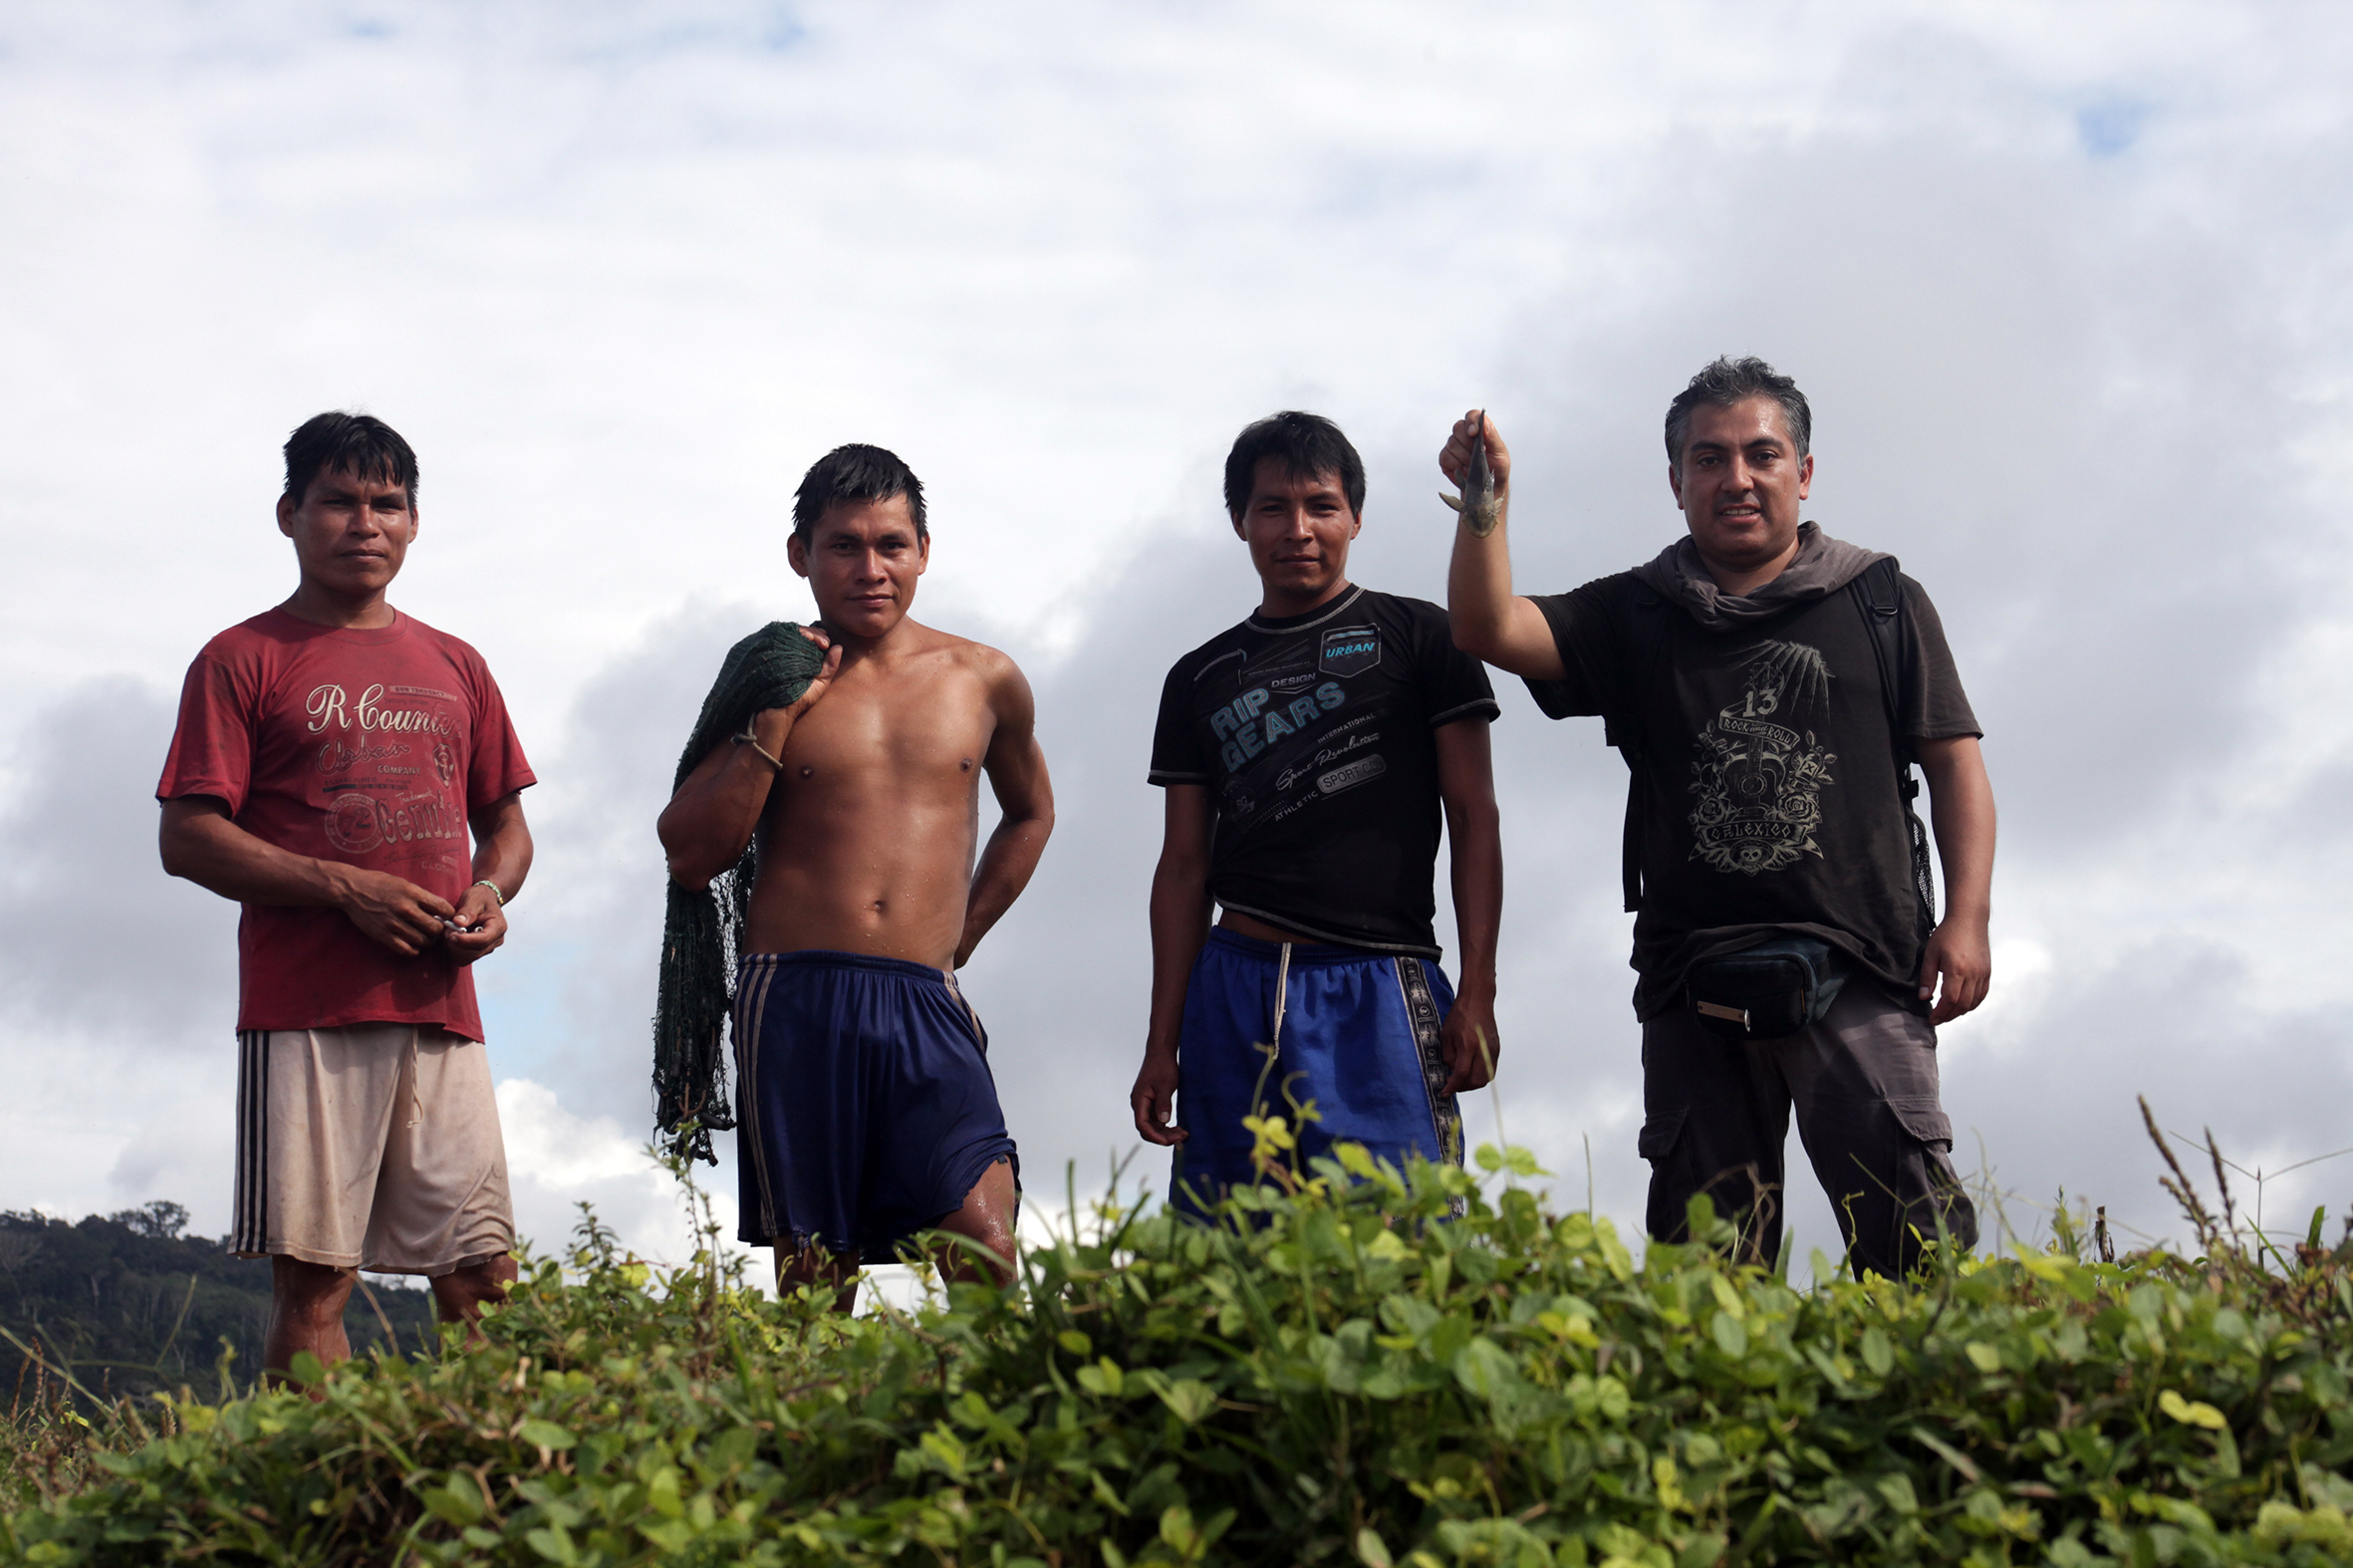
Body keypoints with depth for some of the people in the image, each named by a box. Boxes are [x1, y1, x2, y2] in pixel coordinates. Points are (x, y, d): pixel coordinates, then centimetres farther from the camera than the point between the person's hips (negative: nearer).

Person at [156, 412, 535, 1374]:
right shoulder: (244, 661, 5)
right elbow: (187, 838, -2)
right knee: (312, 1280, -7)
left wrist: (490, 894, 1)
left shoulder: (455, 668, 20)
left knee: (484, 1280, 0)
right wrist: (345, 888, -13)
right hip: (305, 1014, -4)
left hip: (441, 1009, 4)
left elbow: (506, 822, 25)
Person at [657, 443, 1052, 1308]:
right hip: (794, 1002, 0)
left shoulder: (983, 679, 12)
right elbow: (690, 854, 2)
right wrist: (778, 717, -5)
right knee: (814, 1281, 0)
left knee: (986, 1254, -15)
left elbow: (1030, 811, 30)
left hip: (927, 1008, 1)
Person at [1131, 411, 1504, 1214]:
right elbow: (1184, 863, 15)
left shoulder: (1415, 637, 8)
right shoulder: (1201, 679, 17)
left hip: (1381, 989, -3)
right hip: (1237, 989, 3)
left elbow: (1474, 819, 4)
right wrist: (1162, 1044, 8)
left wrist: (1477, 993, -7)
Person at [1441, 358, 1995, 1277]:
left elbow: (1954, 764, 10)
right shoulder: (1635, 618, 16)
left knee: (1910, 1227, -13)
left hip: (1858, 969, -2)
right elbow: (1488, 630, 3)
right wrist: (1487, 502, -12)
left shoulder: (1883, 605, 13)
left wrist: (1967, 916, -2)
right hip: (1693, 987, 2)